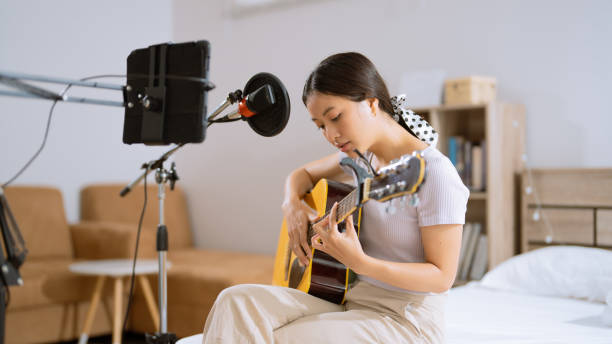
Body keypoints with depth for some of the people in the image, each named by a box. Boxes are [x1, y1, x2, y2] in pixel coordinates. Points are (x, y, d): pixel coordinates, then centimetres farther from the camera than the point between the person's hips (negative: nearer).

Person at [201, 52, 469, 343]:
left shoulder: (435, 173, -17)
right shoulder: (361, 155, 6)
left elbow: (442, 277, -17)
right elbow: (303, 174, 24)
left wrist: (360, 262, -30)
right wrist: (292, 204, 0)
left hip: (402, 319, -7)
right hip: (348, 301, 7)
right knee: (236, 302, -16)